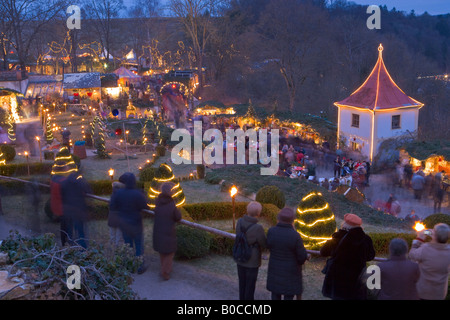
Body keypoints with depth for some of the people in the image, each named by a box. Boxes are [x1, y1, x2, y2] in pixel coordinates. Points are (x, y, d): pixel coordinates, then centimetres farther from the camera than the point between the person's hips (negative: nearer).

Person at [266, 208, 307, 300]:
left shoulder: (271, 231, -16)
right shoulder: (295, 236, -24)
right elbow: (302, 256, -15)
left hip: (275, 269, 3)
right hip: (290, 271, -3)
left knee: (275, 294, 18)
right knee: (289, 296, 11)